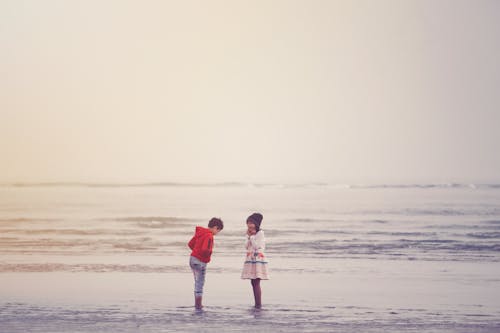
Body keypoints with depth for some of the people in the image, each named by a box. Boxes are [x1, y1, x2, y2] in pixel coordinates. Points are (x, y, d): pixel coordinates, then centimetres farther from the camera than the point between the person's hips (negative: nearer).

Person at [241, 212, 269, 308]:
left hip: (258, 259, -9)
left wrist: (251, 236, -13)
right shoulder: (251, 233, 16)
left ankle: (259, 304, -13)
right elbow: (247, 246, 12)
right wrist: (248, 236, 0)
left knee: (256, 282, -13)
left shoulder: (260, 233, -9)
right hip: (251, 259, 9)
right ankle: (257, 304, 10)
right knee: (253, 283, 7)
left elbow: (256, 246, -16)